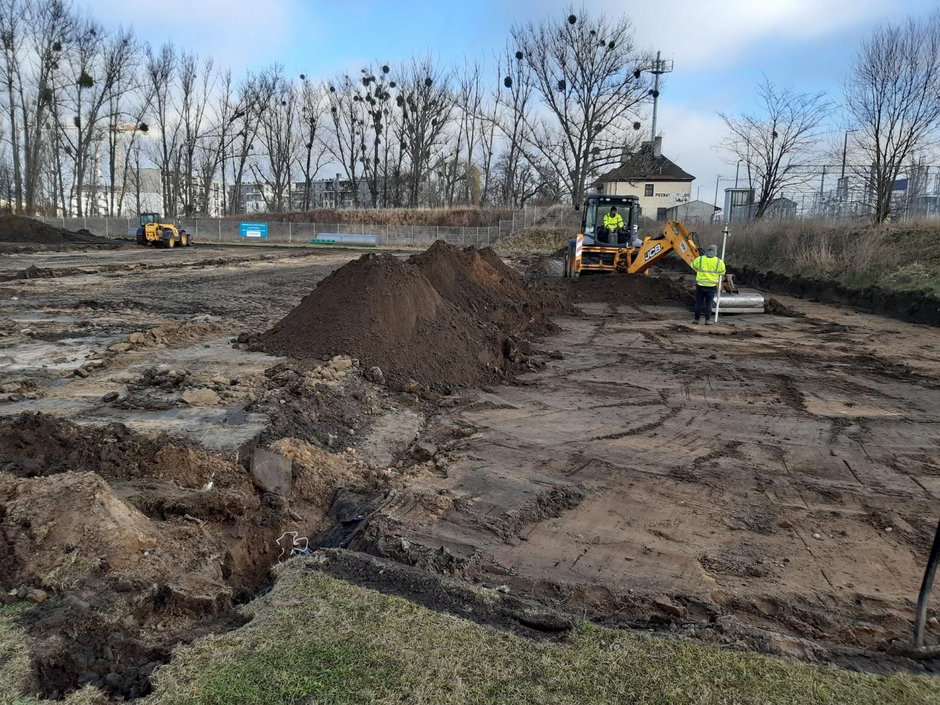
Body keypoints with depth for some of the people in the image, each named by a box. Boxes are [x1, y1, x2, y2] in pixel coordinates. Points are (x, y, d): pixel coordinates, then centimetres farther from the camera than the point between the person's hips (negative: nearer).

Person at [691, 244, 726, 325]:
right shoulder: (718, 261, -4)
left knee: (699, 302, 9)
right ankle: (707, 320, 5)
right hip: (711, 285, -1)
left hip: (700, 285, 1)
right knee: (708, 303, 6)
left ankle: (697, 319, 12)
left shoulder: (700, 259, -2)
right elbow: (722, 273, 6)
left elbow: (693, 265, 15)